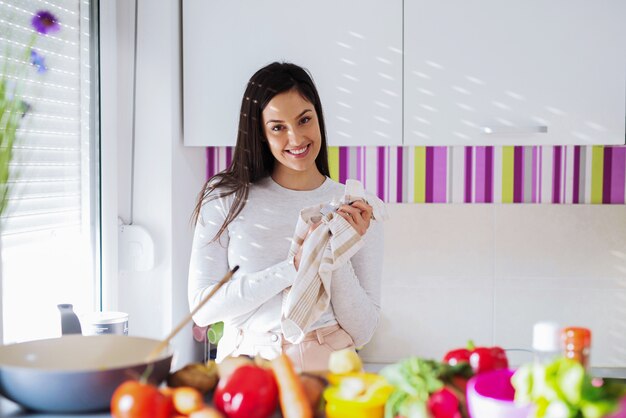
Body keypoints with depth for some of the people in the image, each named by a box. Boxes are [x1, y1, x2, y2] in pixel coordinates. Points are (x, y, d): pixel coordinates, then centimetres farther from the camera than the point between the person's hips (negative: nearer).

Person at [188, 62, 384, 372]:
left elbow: (362, 332, 3)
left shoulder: (356, 210, 4)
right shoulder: (224, 197, 3)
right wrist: (294, 266, -13)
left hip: (327, 368, 1)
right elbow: (202, 308, -5)